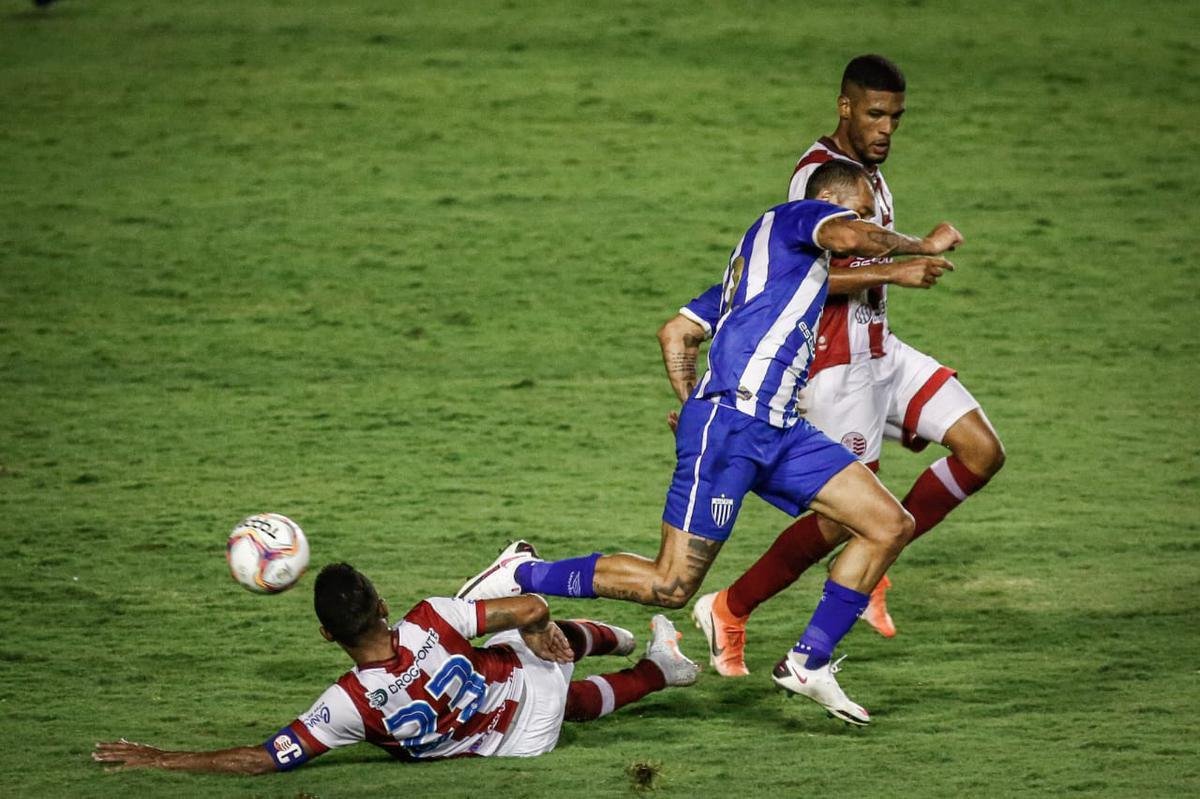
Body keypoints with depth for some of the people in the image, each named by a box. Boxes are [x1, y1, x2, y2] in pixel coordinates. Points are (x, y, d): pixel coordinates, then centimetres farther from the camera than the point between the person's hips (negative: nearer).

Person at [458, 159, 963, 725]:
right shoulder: (795, 216, 1)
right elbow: (849, 238, -22)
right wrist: (923, 247, -7)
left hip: (776, 428, 10)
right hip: (730, 419, -10)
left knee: (890, 525, 3)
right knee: (671, 586, -10)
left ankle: (808, 663, 7)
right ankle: (523, 576, 7)